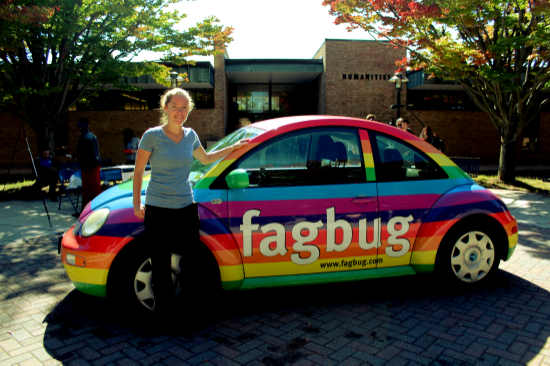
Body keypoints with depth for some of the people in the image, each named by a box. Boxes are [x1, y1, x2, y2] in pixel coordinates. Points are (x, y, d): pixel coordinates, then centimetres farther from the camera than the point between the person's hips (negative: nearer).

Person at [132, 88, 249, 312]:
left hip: (186, 207, 4)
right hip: (158, 209, -4)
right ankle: (162, 306, 26)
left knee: (193, 257, 9)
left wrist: (234, 147, 23)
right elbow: (138, 170, -1)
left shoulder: (190, 135, 6)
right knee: (161, 264, 5)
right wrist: (137, 204, -2)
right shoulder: (152, 136, -7)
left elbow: (205, 159, 23)